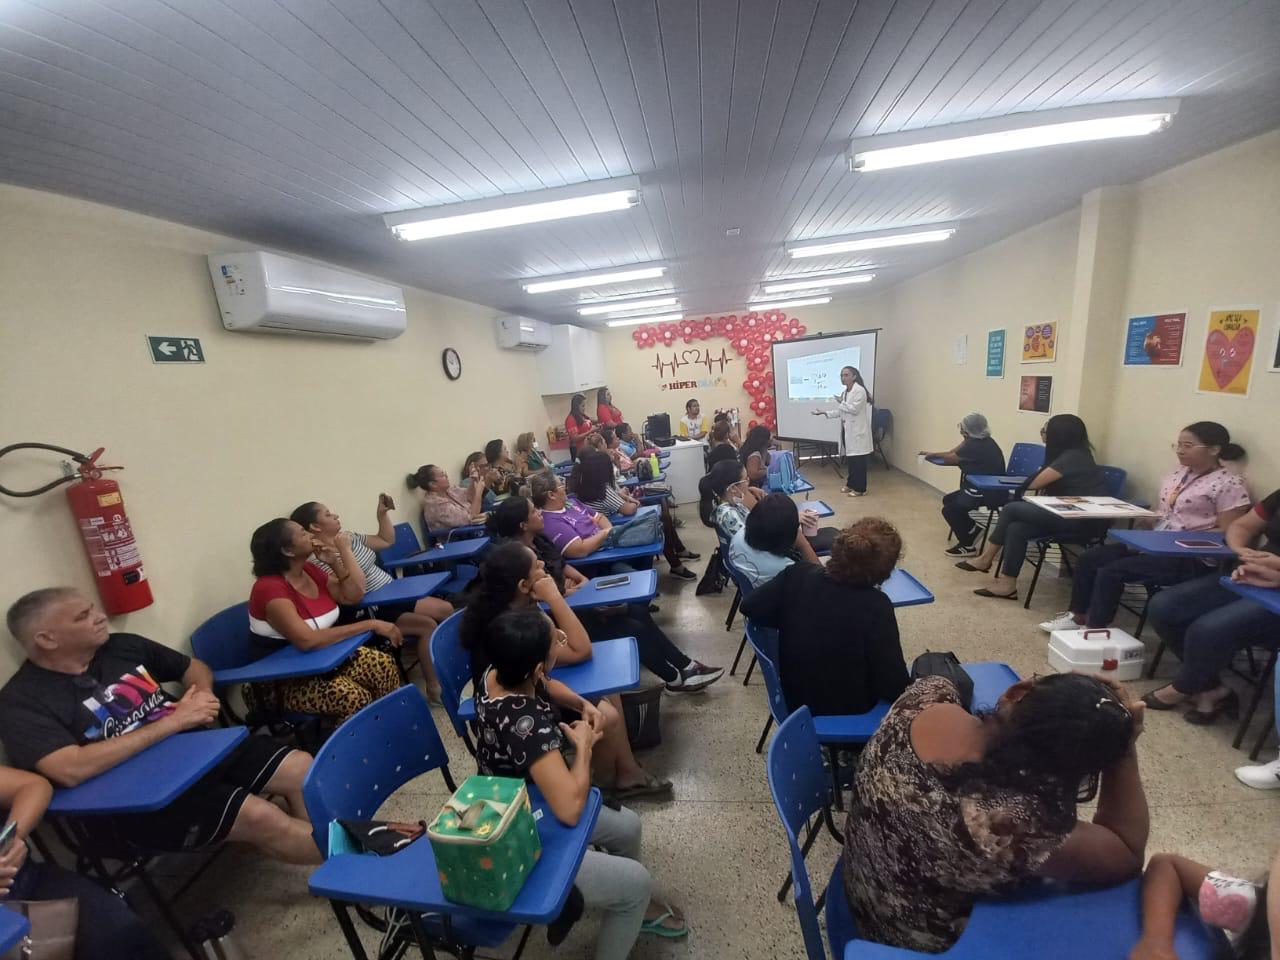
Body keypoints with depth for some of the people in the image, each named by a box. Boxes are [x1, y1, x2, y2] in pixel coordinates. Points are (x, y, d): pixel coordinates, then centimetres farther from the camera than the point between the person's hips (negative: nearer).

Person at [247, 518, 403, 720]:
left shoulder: (309, 570, 2)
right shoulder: (269, 588, -21)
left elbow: (353, 596, 8)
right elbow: (307, 640, -33)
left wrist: (335, 562, -5)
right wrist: (370, 624, -32)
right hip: (292, 679, -7)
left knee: (384, 664, -19)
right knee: (354, 696, -32)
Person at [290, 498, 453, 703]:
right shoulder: (319, 560, -18)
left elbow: (387, 541, 18)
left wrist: (383, 514, 6)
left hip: (394, 594, 9)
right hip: (372, 611, -8)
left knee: (446, 609, 0)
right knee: (428, 625, -22)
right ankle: (434, 687, -9)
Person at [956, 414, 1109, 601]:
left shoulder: (1072, 457, -15)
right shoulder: (1077, 453, 15)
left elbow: (1033, 484, -10)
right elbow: (1047, 483, 11)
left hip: (1086, 521, -9)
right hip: (1075, 515, 9)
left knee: (1011, 509, -16)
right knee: (1016, 528, -9)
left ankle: (986, 559, -4)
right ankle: (1008, 584, -8)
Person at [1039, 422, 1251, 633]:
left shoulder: (1230, 484, -11)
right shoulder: (1175, 474, 11)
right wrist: (1145, 518, -1)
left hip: (1188, 557, -8)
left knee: (1111, 571, -24)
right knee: (1088, 558, -4)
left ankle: (1095, 630, -11)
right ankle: (1079, 616, 7)